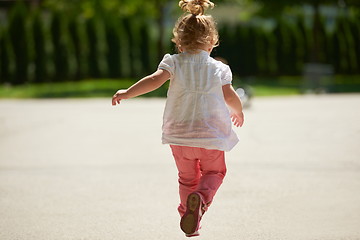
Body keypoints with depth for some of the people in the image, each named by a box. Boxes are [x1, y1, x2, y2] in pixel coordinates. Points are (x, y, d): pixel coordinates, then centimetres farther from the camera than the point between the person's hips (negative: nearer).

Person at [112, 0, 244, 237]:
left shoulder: (174, 63, -2)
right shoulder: (219, 68, 1)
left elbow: (155, 79, -18)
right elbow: (230, 96, 4)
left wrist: (127, 93, -15)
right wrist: (239, 112, 25)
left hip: (179, 135, 1)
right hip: (212, 134, -1)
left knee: (187, 177, 21)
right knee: (214, 172, 18)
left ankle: (190, 221, 19)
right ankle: (201, 196, -14)